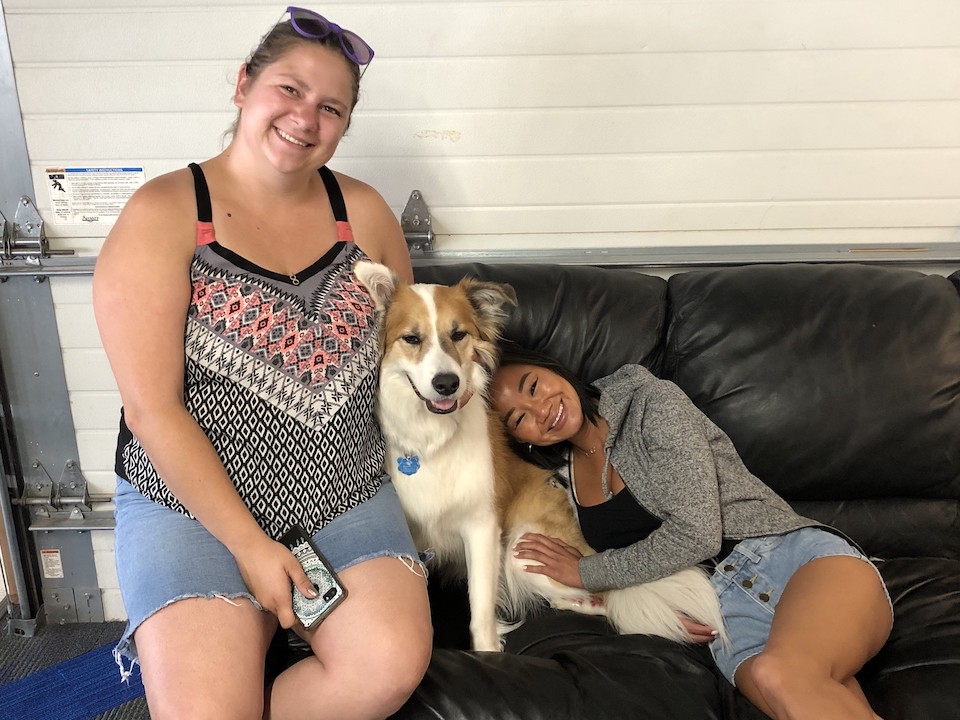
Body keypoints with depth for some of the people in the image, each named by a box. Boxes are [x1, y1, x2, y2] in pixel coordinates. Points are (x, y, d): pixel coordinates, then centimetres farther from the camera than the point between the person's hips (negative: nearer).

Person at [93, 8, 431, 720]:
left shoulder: (363, 211, 4)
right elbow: (152, 409, -12)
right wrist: (249, 545, -13)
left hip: (347, 497, 4)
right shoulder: (162, 215, -8)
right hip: (193, 501, -3)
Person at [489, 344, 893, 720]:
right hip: (728, 613, 2)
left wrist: (587, 573, -6)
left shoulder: (651, 402, -5)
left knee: (778, 673, -37)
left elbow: (696, 533, -14)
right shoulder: (559, 478, 11)